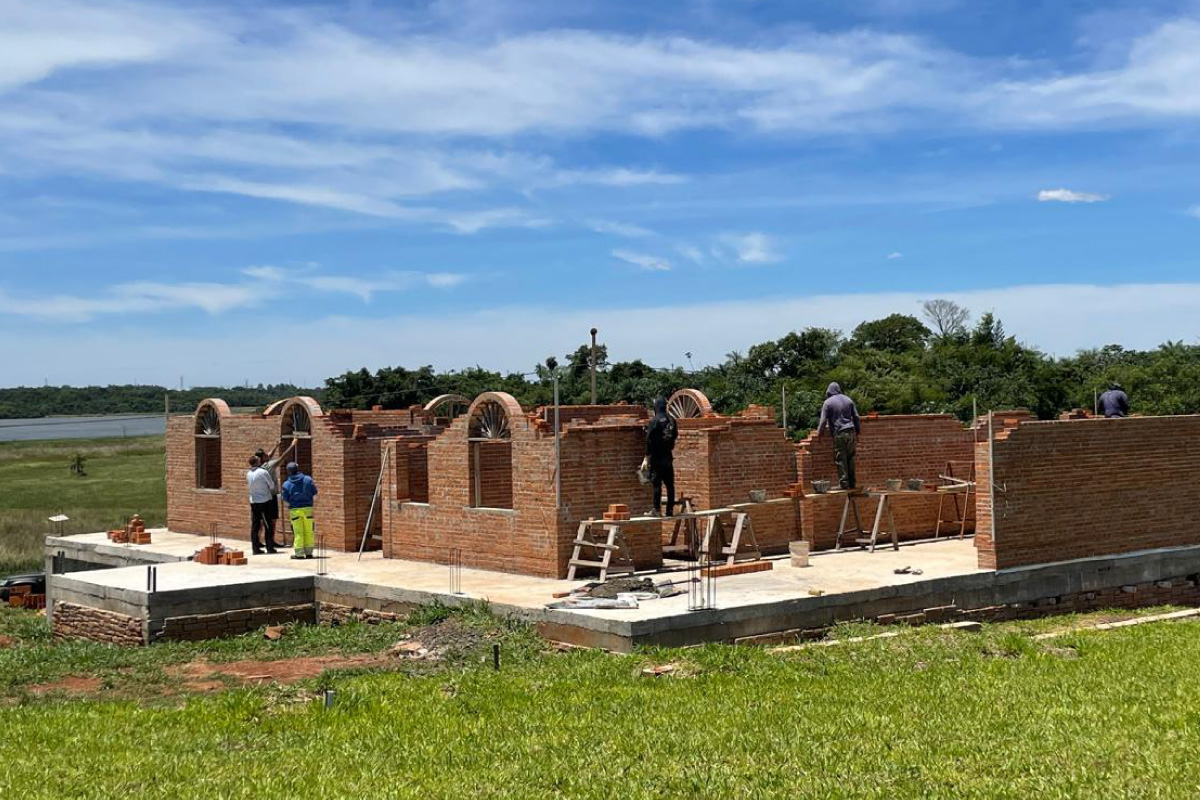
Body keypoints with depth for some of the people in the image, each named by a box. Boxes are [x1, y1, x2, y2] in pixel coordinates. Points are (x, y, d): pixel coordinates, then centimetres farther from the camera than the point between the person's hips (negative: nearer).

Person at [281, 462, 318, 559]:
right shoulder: (308, 480, -2)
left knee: (298, 532, 3)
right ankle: (309, 552, 11)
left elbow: (285, 500, -3)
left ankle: (299, 553, 3)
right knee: (308, 531, 8)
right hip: (307, 508, 1)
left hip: (295, 510, -1)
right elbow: (315, 494, 2)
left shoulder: (287, 484, -6)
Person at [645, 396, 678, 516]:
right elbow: (675, 435, 14)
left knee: (656, 483, -3)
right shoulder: (671, 420, 5)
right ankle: (670, 509, 10)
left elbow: (649, 440, -13)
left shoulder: (654, 421, -13)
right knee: (670, 484, 8)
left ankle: (657, 509, -5)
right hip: (668, 456, 5)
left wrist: (647, 456, -8)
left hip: (657, 457, -5)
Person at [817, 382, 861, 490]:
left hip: (839, 434, -4)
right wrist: (858, 432, 19)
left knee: (841, 460, -2)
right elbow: (856, 417, 12)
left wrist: (818, 432, 8)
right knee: (850, 459, 10)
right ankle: (852, 484, 12)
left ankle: (844, 484, -4)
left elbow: (823, 420, -5)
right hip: (851, 433, 4)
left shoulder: (828, 402, -1)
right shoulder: (848, 400, 12)